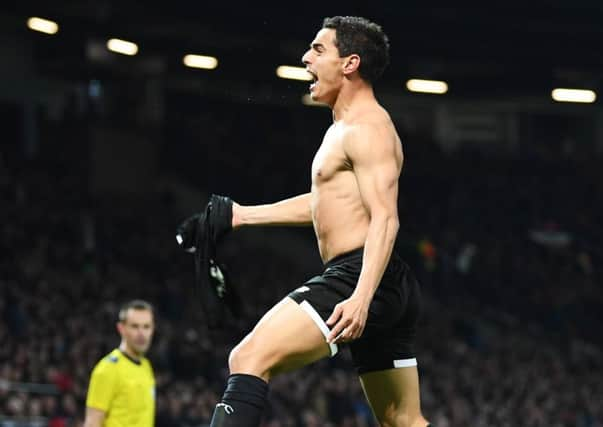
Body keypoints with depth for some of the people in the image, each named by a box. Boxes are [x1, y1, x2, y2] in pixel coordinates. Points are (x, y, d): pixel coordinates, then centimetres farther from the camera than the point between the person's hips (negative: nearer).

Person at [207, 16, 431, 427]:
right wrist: (245, 215, 38)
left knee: (250, 358, -20)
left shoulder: (366, 129, -9)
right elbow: (327, 203, 36)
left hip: (356, 277, -11)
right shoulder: (346, 128, 23)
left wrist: (361, 298, -32)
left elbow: (385, 219, -20)